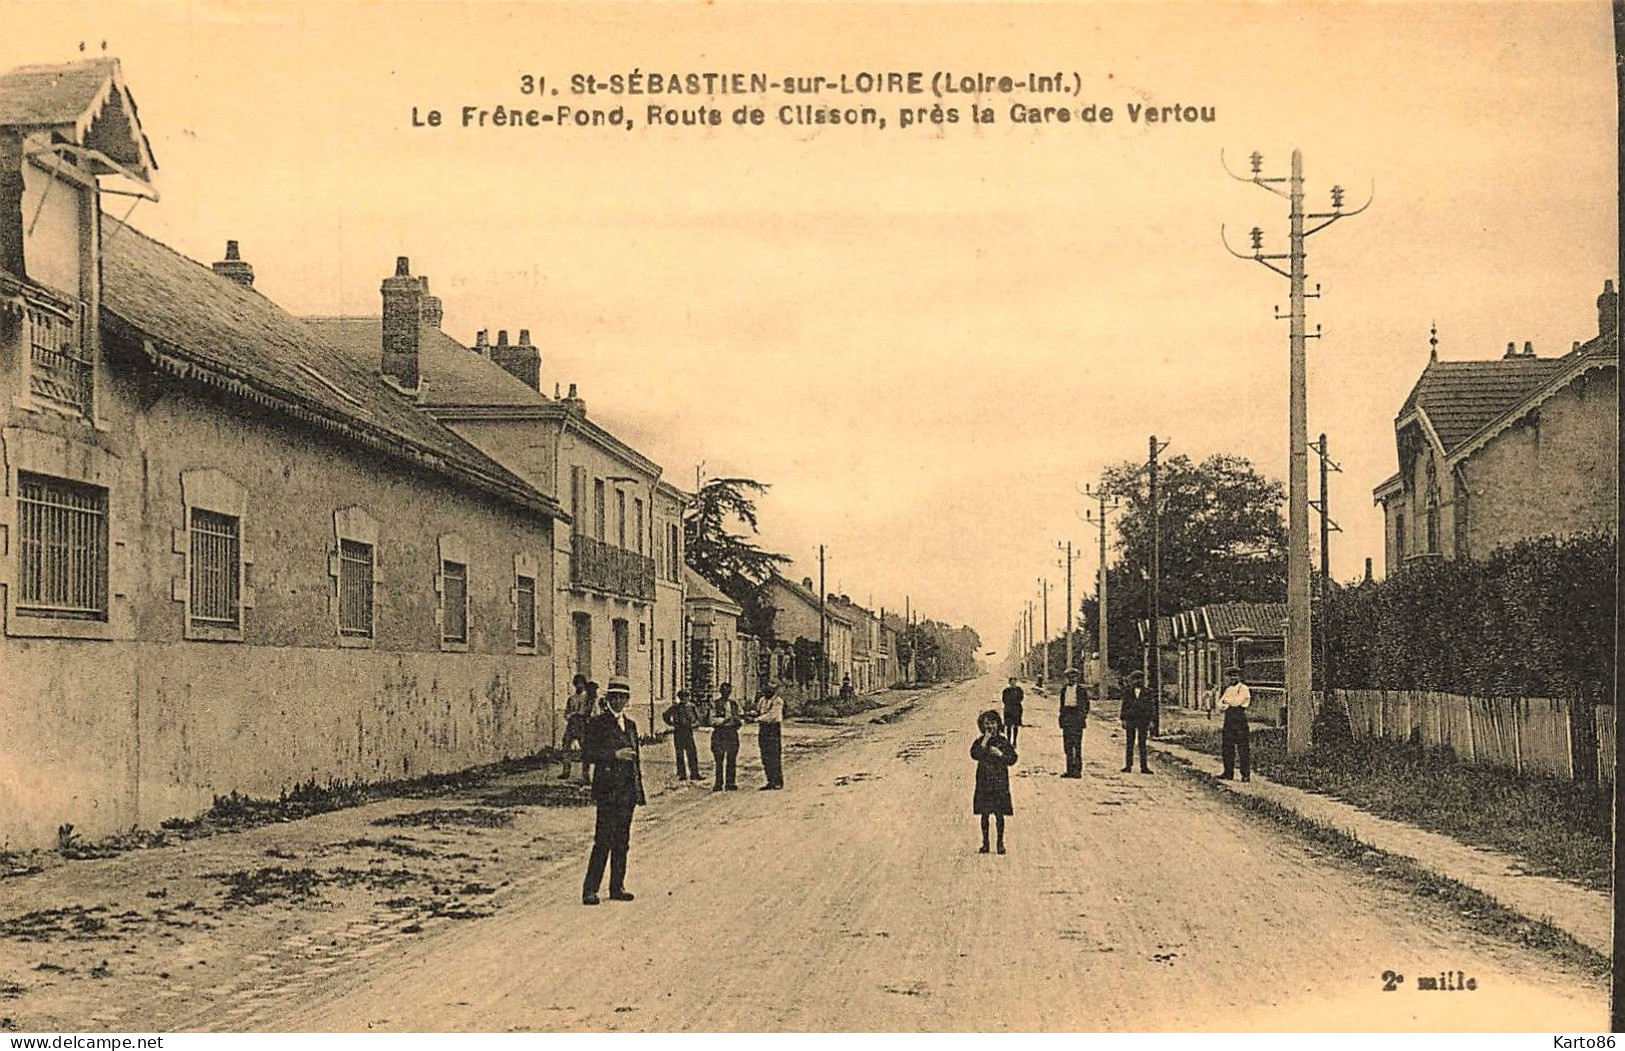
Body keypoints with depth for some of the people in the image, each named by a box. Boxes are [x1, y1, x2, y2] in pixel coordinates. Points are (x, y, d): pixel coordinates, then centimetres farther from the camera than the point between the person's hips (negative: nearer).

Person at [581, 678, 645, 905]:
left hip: (628, 790, 6)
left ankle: (617, 887, 15)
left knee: (622, 841, 9)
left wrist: (639, 791, 16)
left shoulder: (630, 724, 16)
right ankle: (590, 890, -6)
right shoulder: (598, 723, -3)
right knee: (603, 841, -9)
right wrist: (614, 754, -21)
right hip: (607, 788, -6)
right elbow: (589, 753, -10)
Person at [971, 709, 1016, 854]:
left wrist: (1000, 754, -15)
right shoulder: (979, 742, 3)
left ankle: (1000, 843, 8)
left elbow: (1012, 759, 0)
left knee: (999, 814, 0)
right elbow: (975, 755, -15)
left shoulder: (1003, 742, 3)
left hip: (1000, 782, -1)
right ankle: (985, 842, 13)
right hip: (984, 783, 1)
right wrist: (985, 742, -19)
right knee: (984, 813, 4)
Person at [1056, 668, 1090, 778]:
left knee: (1077, 745, -7)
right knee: (1067, 745, 5)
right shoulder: (1064, 690, 13)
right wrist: (1062, 715, 11)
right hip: (1066, 718, 5)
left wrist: (1084, 715, -4)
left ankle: (1078, 770, -5)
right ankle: (1070, 770, 10)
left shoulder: (1081, 690, 0)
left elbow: (1086, 704, 5)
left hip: (1077, 719, -5)